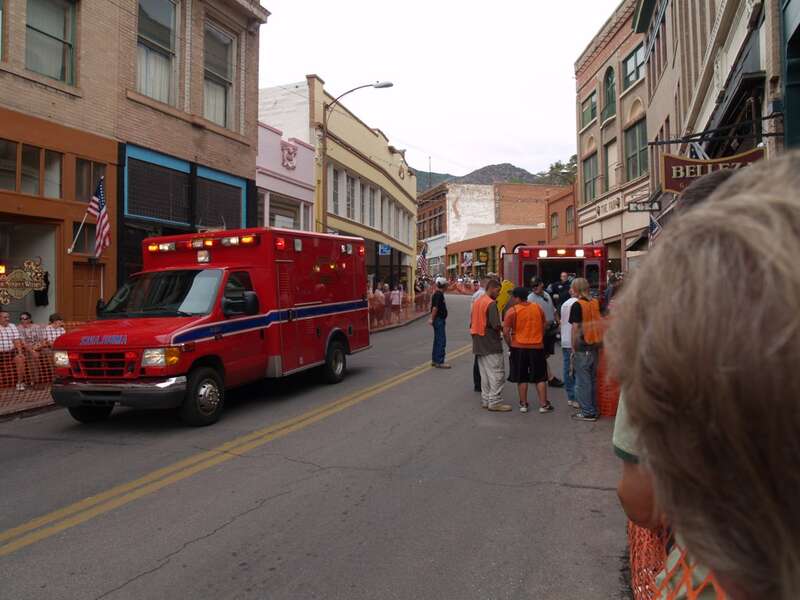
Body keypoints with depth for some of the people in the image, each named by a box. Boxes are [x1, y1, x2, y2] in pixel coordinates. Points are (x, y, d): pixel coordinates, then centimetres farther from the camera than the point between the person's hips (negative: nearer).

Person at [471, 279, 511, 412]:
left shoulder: (476, 302, 12)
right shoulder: (491, 303, -15)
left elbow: (472, 324, 16)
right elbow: (496, 326, -20)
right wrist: (505, 327, -2)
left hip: (479, 345, 9)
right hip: (491, 345, -9)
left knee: (484, 373, 14)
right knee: (497, 373, -2)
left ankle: (485, 399, 18)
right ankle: (495, 402, 0)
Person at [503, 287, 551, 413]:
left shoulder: (512, 311, -10)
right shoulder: (538, 308, 4)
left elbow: (506, 332, -12)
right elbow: (543, 327, 13)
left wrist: (510, 345, 3)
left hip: (519, 347, -2)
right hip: (537, 347, 3)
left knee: (522, 378, 8)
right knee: (540, 377, 10)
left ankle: (523, 404, 12)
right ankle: (543, 404, 11)